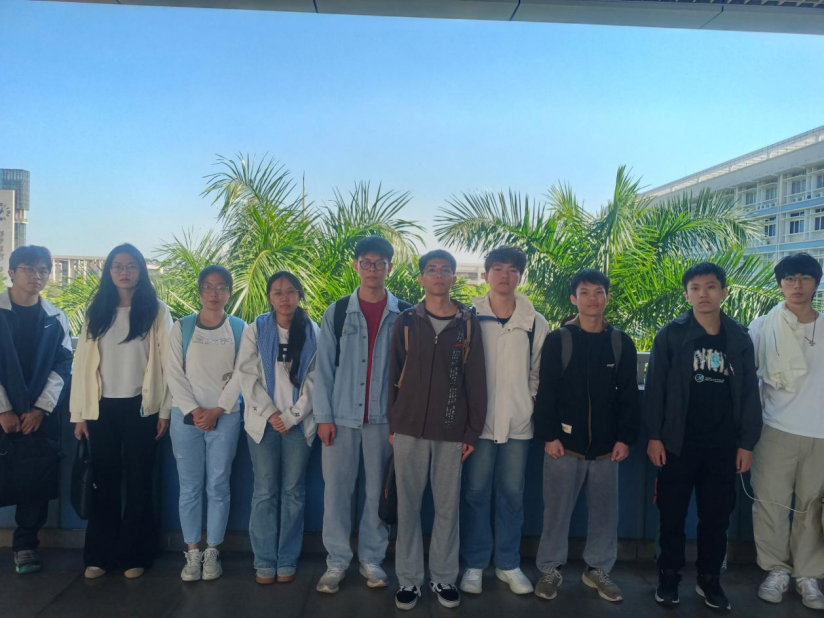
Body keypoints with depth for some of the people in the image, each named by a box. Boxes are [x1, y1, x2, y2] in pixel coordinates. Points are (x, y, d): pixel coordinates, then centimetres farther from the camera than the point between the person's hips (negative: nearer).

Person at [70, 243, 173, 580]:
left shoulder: (157, 311, -1)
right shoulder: (96, 312, 7)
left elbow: (167, 362, -3)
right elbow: (83, 363, 6)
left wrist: (165, 410, -6)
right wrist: (80, 413, 1)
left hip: (140, 407, -2)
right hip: (102, 408, 2)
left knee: (138, 482, 6)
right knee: (104, 482, 8)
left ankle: (134, 555, 16)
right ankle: (99, 554, 19)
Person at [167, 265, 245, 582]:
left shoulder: (239, 329, 4)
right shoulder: (181, 328, 4)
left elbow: (240, 375, -2)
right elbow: (175, 375, 0)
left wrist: (217, 410, -9)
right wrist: (194, 410, -10)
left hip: (225, 417, 0)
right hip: (186, 417, 1)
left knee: (218, 487, 3)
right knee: (189, 488, 4)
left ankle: (212, 552, 14)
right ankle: (192, 553, 15)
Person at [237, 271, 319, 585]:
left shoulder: (312, 332, 3)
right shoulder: (256, 330, 3)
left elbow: (315, 379, -1)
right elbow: (247, 374, -2)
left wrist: (292, 416, -9)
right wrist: (270, 413, -10)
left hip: (298, 423, 0)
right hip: (263, 422, 0)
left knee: (294, 491, 6)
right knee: (265, 492, 3)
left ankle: (287, 560, 16)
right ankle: (264, 561, 14)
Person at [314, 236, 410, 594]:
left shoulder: (405, 314, 2)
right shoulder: (337, 312, 4)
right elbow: (324, 367, 3)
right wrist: (323, 415, -3)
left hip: (385, 416, 0)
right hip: (342, 415, 1)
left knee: (379, 491, 9)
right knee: (336, 489, 5)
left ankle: (372, 558, 24)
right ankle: (337, 561, 18)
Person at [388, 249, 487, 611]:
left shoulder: (468, 323, 3)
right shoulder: (406, 321, 4)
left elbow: (476, 380, 2)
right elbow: (393, 375, 5)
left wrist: (473, 431, -1)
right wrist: (392, 424, 1)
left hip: (452, 432, 0)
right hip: (409, 429, 0)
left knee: (447, 506, 8)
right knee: (408, 505, 6)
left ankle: (443, 577, 23)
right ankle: (409, 578, 20)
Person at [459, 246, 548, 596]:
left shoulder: (535, 323, 2)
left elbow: (538, 373, 9)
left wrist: (528, 405, 3)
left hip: (518, 422, 1)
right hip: (478, 421, -1)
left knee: (512, 494, 10)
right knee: (476, 492, 6)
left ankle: (508, 564, 25)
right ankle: (475, 564, 21)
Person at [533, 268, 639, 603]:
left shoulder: (621, 342, 5)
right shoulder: (558, 339, -3)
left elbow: (629, 396, 6)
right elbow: (546, 393, -5)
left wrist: (625, 438, 0)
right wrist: (549, 435, -10)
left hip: (606, 445, 3)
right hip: (565, 442, -2)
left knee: (605, 511, 12)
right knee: (557, 509, 6)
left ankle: (598, 569, 29)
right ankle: (550, 569, 22)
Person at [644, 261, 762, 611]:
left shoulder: (739, 339, 5)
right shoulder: (671, 335, -3)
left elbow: (749, 393, 6)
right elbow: (655, 388, -4)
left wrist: (747, 443, 1)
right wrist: (654, 436, -9)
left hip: (723, 445, 2)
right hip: (678, 442, -2)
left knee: (717, 516, 10)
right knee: (673, 514, 7)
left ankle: (709, 580, 26)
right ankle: (669, 576, 22)